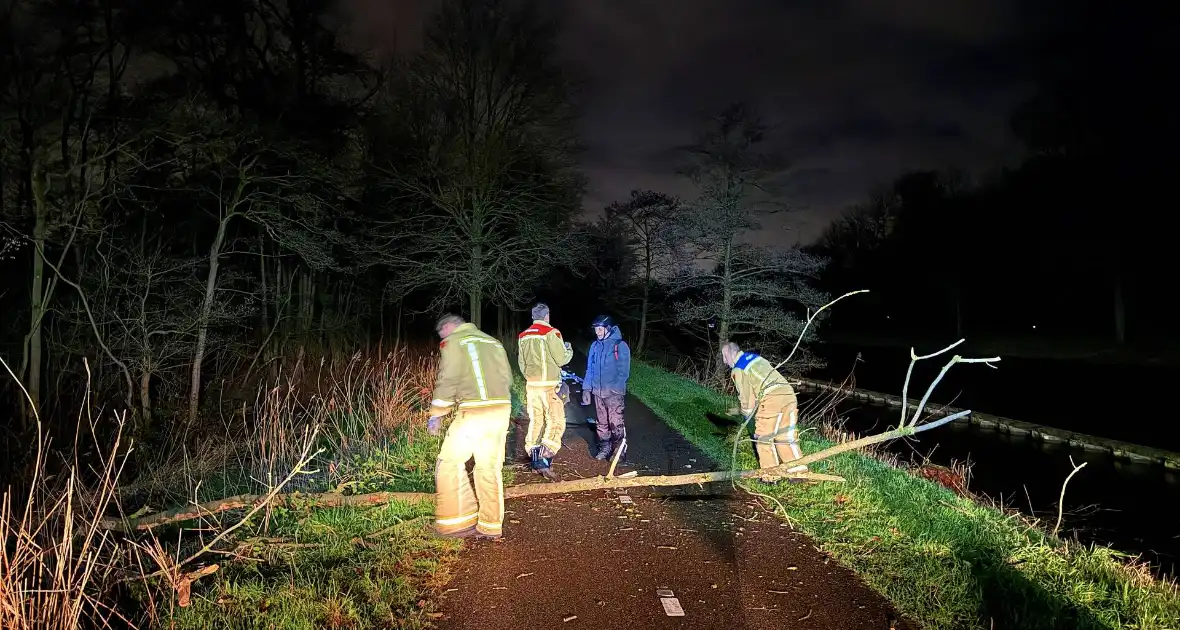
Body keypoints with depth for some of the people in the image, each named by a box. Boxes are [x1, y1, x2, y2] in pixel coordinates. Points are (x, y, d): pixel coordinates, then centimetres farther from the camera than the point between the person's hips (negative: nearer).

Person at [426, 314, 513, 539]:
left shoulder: (453, 342, 2)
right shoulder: (493, 342, 22)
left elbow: (447, 381, -7)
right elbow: (507, 377, 17)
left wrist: (436, 415, -1)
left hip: (473, 413, -7)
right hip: (501, 410, 7)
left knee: (450, 463, 5)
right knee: (490, 467, 12)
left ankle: (460, 522, 4)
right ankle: (490, 526, 17)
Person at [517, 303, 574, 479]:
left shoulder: (523, 336, 9)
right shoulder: (551, 333, -11)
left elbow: (521, 362, 14)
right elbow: (561, 359, -8)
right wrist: (569, 350, 12)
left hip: (531, 384, 7)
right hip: (549, 385, -6)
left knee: (535, 421, 12)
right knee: (556, 421, -3)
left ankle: (535, 459, 15)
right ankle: (544, 460, -13)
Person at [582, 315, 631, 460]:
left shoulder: (620, 345, -9)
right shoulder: (595, 346, 10)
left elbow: (624, 371, -11)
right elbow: (590, 369, 14)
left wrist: (615, 388, -18)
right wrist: (586, 388, 9)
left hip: (614, 393, -6)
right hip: (598, 392, 6)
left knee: (616, 423, -5)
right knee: (601, 422, 13)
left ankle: (619, 451, 5)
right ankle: (604, 448, 24)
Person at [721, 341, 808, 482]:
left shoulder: (738, 369, 2)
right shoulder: (754, 357, 26)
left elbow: (746, 395, 3)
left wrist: (747, 413, 22)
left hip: (772, 398, -7)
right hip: (788, 393, 7)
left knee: (764, 438, 6)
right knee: (786, 437, 15)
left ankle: (770, 476, 7)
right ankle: (799, 471, 14)